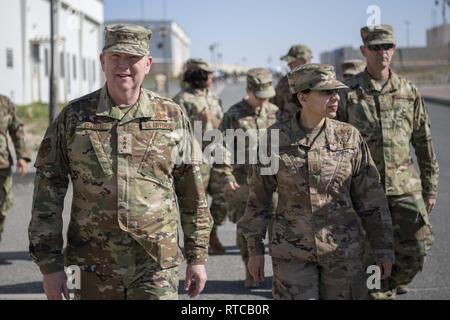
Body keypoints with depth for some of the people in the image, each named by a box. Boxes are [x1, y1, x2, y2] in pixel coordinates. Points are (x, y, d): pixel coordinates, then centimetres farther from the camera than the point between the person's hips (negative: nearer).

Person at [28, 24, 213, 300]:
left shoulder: (172, 117, 1)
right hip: (93, 270, 1)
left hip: (156, 269, -1)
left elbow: (193, 194, 6)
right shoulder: (73, 118, 0)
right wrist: (50, 264, -2)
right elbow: (48, 192, 1)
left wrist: (198, 257, 5)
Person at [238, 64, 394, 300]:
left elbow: (370, 198, 2)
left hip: (343, 249, 1)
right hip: (292, 251, -1)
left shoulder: (349, 137, -4)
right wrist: (255, 249, 5)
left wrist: (384, 249, 2)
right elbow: (258, 196, 3)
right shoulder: (275, 138, -6)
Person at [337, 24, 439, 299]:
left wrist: (431, 188, 11)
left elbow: (424, 143, 11)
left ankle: (391, 286, 27)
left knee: (415, 252, -1)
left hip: (405, 187, 2)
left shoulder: (409, 92, 7)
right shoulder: (348, 93, -2)